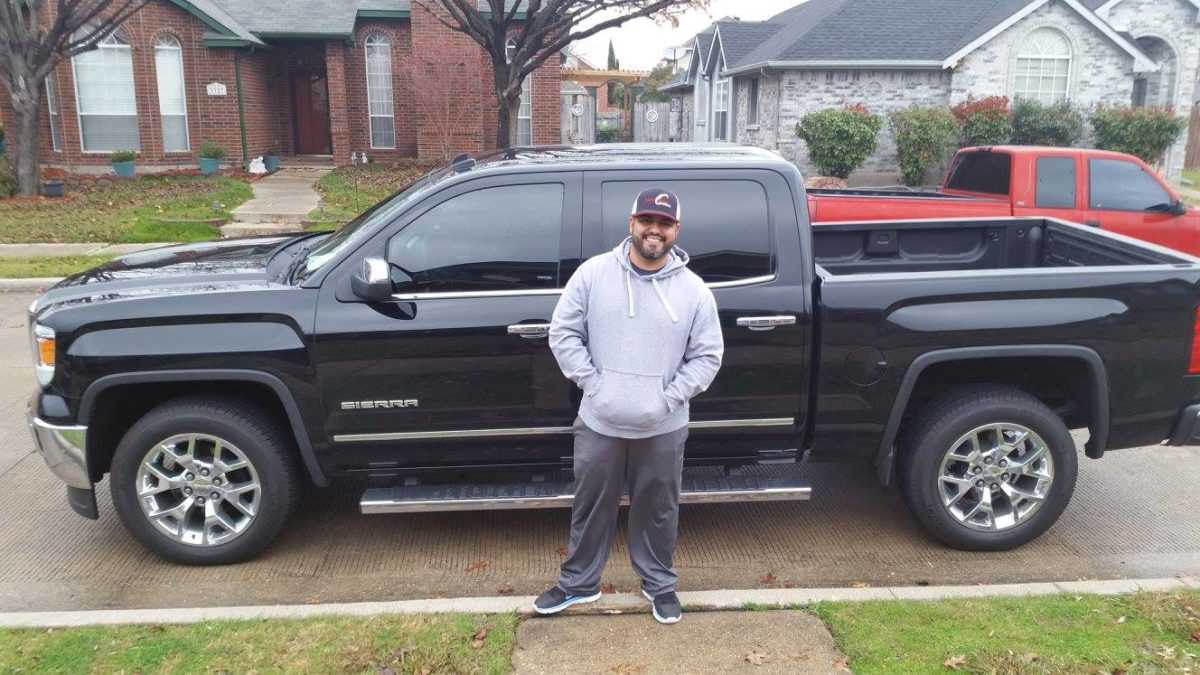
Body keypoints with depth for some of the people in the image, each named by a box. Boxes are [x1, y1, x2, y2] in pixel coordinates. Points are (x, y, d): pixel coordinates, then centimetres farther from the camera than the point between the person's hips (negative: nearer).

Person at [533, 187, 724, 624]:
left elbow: (707, 355, -1)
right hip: (599, 422, 0)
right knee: (591, 506, 15)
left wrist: (670, 397, -11)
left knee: (657, 510, 15)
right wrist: (591, 383, -10)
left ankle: (659, 584, 37)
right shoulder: (593, 273, -5)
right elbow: (563, 332, -2)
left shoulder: (694, 290, -4)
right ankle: (578, 583, 34)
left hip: (663, 428, 0)